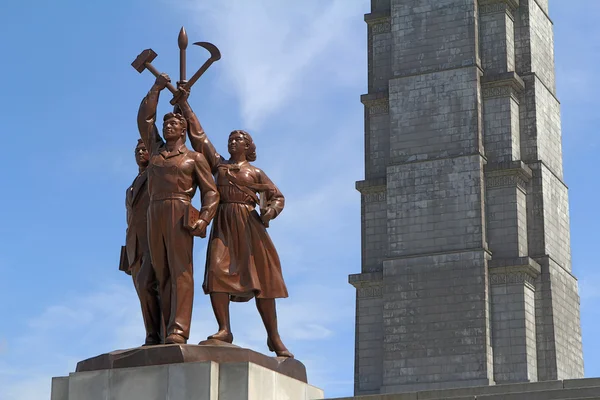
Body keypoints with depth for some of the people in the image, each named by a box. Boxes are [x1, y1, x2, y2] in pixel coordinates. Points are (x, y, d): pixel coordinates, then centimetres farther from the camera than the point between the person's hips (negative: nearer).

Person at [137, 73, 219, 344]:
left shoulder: (194, 157, 12)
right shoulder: (155, 149, 25)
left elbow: (210, 192, 5)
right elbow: (144, 119, 26)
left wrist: (204, 219, -11)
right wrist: (156, 88, 25)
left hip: (179, 214, -5)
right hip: (154, 215, 5)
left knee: (180, 272, -15)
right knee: (163, 276, -2)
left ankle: (178, 332, -26)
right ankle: (168, 335, -7)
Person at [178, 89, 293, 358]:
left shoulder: (255, 173, 14)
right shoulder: (219, 165, 19)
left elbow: (277, 196, 11)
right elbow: (198, 135, 18)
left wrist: (270, 210, -11)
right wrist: (185, 105, 17)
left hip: (249, 225, -1)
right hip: (224, 224, 2)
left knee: (261, 278, -6)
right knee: (217, 272, -18)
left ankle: (274, 337, -3)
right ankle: (224, 330, -19)